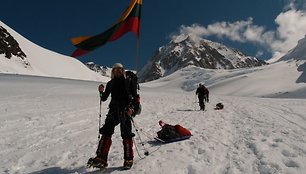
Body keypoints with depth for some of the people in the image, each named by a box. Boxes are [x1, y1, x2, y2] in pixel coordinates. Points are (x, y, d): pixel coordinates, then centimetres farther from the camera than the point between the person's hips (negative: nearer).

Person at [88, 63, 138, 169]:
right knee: (106, 133, -7)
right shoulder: (110, 84, 12)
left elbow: (135, 96, 0)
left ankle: (128, 160, 9)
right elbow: (104, 98, 11)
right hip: (113, 110, 3)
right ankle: (101, 158, -4)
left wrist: (132, 107, -15)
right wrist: (101, 92, -10)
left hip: (126, 110, -3)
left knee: (126, 135, -3)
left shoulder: (128, 82, 5)